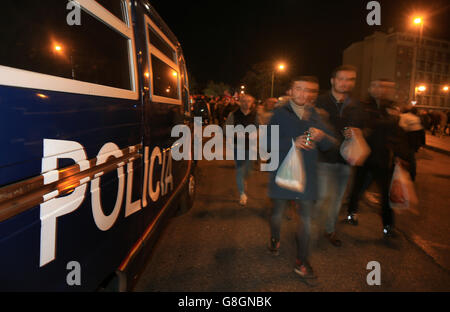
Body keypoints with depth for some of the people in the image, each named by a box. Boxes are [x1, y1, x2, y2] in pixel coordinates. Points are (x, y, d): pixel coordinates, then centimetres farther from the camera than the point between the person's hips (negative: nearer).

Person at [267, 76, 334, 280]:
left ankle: (301, 262, 15)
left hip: (307, 174, 2)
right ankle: (275, 239, 45)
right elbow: (268, 140, -10)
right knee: (277, 213, 15)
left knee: (306, 218, 2)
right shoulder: (280, 113, 0)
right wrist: (292, 143, -23)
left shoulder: (315, 115, 7)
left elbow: (328, 146, 5)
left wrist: (321, 136, -17)